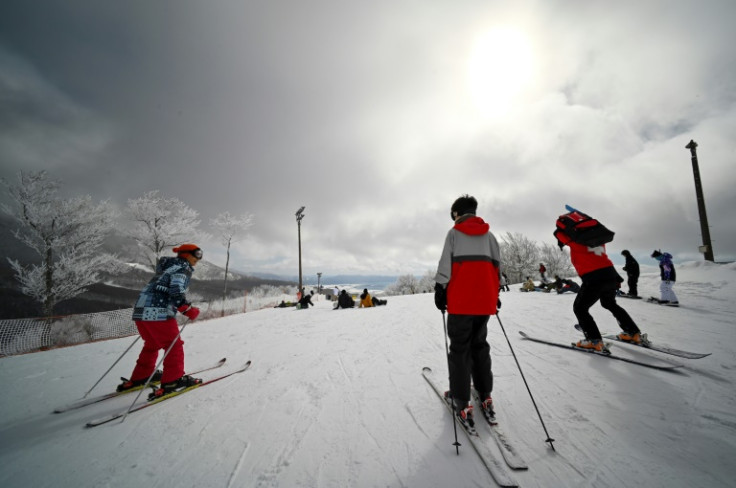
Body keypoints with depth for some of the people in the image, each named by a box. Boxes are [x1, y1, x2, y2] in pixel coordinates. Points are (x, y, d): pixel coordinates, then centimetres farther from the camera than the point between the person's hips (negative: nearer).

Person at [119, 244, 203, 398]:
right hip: (158, 313, -10)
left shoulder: (169, 268, 25)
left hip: (141, 311, 10)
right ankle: (173, 380, 2)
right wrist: (189, 310, -11)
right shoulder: (183, 268, -5)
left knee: (152, 344, 25)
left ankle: (140, 377, 35)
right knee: (174, 346, 0)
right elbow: (176, 291, -19)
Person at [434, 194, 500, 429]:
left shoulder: (454, 232, 1)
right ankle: (485, 397, 22)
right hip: (485, 300, 5)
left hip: (461, 300, -4)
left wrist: (440, 289, -5)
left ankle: (462, 403, 6)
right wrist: (495, 293, 20)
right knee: (480, 345, 18)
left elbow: (445, 263, -8)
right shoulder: (488, 234, 13)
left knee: (459, 349, 4)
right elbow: (497, 264, 13)